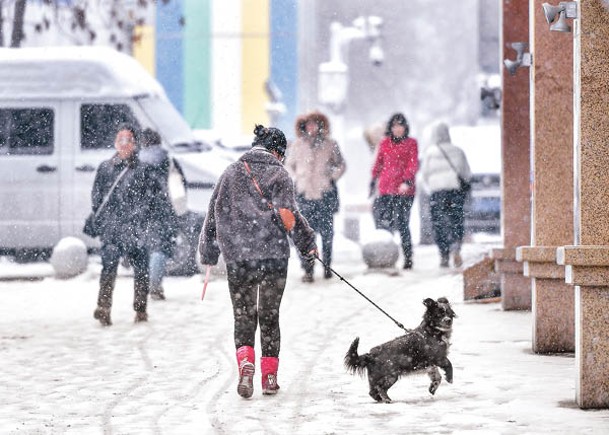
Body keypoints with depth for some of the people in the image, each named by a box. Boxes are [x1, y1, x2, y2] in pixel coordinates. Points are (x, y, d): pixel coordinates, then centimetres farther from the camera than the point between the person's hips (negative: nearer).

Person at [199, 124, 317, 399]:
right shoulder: (278, 175, -2)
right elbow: (286, 215, -13)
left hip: (237, 258, 2)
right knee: (269, 315, 12)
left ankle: (245, 363, -17)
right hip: (273, 255, -2)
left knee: (243, 316, 7)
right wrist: (307, 244, 0)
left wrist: (208, 253, 19)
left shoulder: (231, 173, 8)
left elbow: (213, 215, 10)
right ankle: (270, 376, 13)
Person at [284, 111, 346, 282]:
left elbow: (341, 165, 15)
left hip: (325, 194, 0)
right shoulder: (297, 145, 5)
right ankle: (307, 269, -3)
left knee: (327, 232, 4)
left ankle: (327, 266, 20)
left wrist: (332, 178, 3)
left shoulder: (330, 145, 3)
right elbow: (289, 165, 19)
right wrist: (296, 180, 6)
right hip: (304, 195, 0)